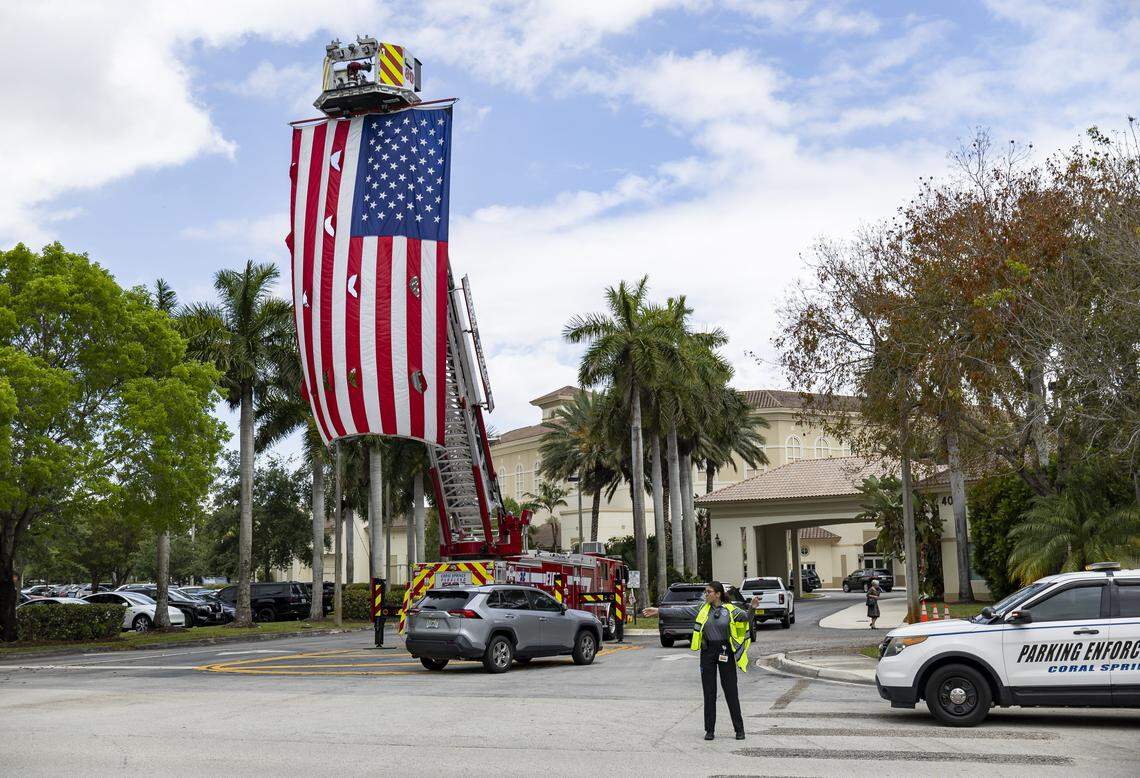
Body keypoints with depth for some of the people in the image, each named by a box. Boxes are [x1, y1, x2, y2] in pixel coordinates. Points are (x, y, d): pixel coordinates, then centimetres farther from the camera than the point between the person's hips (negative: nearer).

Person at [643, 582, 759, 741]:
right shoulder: (703, 609, 4)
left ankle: (739, 729, 11)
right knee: (709, 692, 6)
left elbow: (746, 617, -18)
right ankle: (710, 730, 14)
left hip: (725, 651, -3)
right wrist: (658, 611, 1)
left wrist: (752, 608, -40)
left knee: (731, 692, 1)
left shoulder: (730, 610, -4)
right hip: (707, 652, 3)